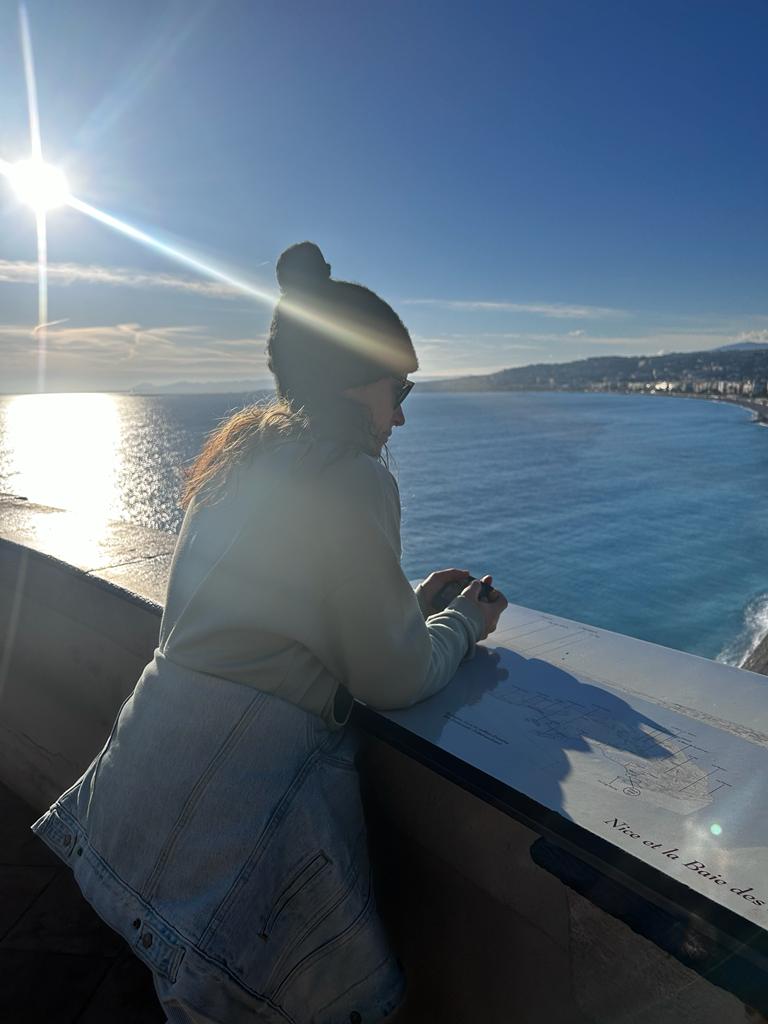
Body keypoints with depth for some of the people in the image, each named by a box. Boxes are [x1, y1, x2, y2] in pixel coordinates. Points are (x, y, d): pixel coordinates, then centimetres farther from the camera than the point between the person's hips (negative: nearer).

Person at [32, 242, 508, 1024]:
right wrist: (463, 623, 7)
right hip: (235, 805, -8)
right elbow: (396, 679, -12)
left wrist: (413, 600, 17)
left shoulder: (243, 448, 6)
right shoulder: (352, 479, -19)